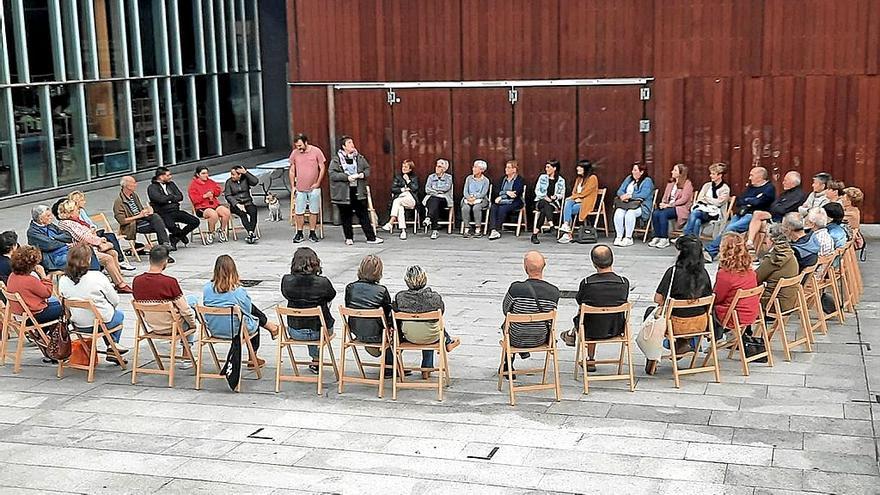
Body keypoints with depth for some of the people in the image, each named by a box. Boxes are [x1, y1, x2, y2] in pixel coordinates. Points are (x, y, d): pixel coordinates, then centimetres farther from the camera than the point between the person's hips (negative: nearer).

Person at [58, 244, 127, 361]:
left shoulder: (63, 280, -9)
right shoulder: (97, 277, -21)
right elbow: (115, 301, -12)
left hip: (78, 325, 5)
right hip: (101, 323, -5)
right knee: (119, 315, 30)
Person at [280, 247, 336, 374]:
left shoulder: (286, 281, -15)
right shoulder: (322, 282, -21)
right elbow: (331, 296, 1)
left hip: (295, 332, 3)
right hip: (319, 332, -2)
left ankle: (315, 359, 49)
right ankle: (316, 361, 42)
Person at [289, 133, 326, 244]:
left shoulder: (316, 151, -6)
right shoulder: (294, 153, 0)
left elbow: (322, 169, -1)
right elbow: (292, 171, 9)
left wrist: (317, 183, -7)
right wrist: (293, 186, 4)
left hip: (314, 188, -1)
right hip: (300, 188, 1)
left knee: (314, 211, 4)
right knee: (299, 212, 2)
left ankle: (312, 233, 13)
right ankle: (299, 234, 12)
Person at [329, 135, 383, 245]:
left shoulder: (359, 157, 8)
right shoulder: (336, 160, -4)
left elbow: (367, 169, 15)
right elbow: (333, 174, -11)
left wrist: (363, 174, -7)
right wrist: (347, 177, -19)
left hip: (359, 192, 3)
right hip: (344, 193, -2)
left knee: (364, 215, 4)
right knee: (346, 217, 7)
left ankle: (371, 237, 8)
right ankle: (349, 238, 20)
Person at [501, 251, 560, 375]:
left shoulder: (516, 288, -28)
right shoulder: (554, 291, -19)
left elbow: (505, 311, -8)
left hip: (517, 340, -2)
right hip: (541, 340, 2)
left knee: (506, 325, 33)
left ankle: (507, 366, 47)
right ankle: (524, 352, 54)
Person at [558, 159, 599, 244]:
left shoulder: (592, 178, -4)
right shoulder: (579, 178, 20)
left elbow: (585, 192, -12)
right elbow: (574, 191, 16)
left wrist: (573, 197, -11)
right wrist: (575, 198, -6)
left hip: (586, 203, -7)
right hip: (577, 201, 7)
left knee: (567, 210, -27)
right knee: (567, 202, -27)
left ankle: (567, 234, -26)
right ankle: (566, 226, -37)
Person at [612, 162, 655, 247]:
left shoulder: (647, 181, 0)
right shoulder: (629, 178, 20)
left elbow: (643, 195, -15)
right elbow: (620, 190, 13)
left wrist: (629, 196, -16)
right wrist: (622, 196, -10)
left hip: (641, 206, -5)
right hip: (626, 204, 5)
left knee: (630, 213, -36)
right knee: (618, 213, -28)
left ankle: (628, 238, -29)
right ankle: (619, 237, -25)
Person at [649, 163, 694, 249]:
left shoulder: (687, 183, -1)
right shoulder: (671, 183, 22)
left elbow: (684, 199, -10)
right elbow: (665, 196, 18)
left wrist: (669, 205, -17)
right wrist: (663, 203, -5)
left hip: (680, 208, -6)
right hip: (668, 206, 6)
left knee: (663, 214, -33)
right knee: (655, 213, -26)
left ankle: (665, 239, -30)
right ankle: (657, 237, -24)